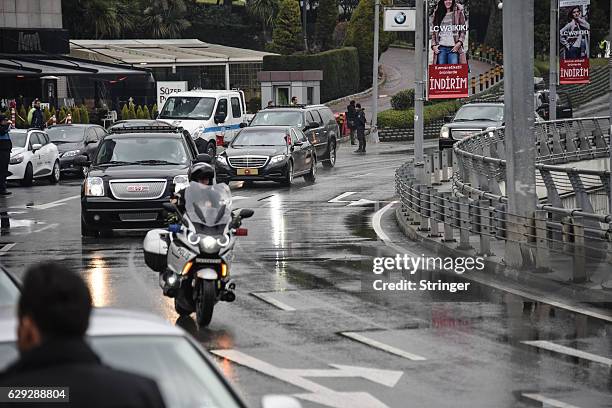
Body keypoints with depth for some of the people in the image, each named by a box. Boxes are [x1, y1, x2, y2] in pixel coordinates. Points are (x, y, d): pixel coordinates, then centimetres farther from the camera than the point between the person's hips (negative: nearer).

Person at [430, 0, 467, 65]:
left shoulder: (458, 12, 5)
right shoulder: (438, 12, 13)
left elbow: (463, 30, 5)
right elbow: (434, 31, 15)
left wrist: (459, 43, -9)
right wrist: (433, 45, 2)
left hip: (453, 48, -3)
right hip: (441, 48, 3)